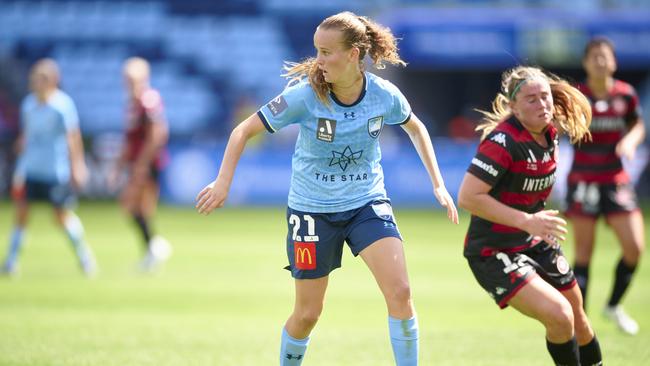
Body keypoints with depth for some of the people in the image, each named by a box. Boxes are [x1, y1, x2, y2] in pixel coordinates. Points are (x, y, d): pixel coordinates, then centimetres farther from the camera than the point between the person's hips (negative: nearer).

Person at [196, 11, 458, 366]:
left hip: (367, 203, 1)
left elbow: (415, 127, 11)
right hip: (312, 209, -1)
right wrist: (223, 183, -21)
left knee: (400, 291, -19)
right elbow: (244, 130, -11)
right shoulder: (304, 95, -19)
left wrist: (438, 184, 9)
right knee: (308, 313, 6)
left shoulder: (385, 94, -12)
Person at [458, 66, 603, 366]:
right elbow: (467, 197, -29)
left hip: (535, 244, 8)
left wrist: (541, 224, 15)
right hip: (494, 252, -8)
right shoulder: (503, 140, -25)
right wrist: (526, 221, -31)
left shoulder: (550, 133, -1)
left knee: (577, 318, 17)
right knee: (559, 316, -23)